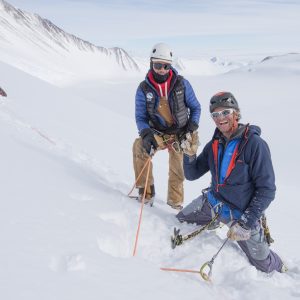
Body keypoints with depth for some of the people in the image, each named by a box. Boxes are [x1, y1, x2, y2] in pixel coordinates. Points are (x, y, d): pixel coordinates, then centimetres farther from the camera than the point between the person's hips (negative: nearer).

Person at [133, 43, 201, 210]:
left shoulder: (181, 84, -9)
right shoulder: (144, 89, -9)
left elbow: (195, 107, 3)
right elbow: (141, 117, -6)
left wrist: (192, 125, -14)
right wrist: (146, 134, -26)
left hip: (180, 134, 0)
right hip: (158, 133, 0)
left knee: (177, 170, 5)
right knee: (139, 146, -28)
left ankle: (175, 201, 30)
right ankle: (146, 190, -13)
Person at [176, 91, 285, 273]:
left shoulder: (255, 144, -20)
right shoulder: (215, 144, -2)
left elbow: (266, 190, -19)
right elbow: (192, 175, 5)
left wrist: (245, 223, -23)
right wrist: (190, 155, -16)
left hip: (243, 213, -5)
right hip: (213, 202, 5)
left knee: (263, 265, 4)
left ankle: (278, 267, 39)